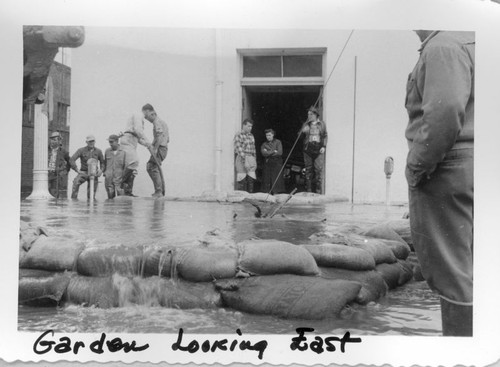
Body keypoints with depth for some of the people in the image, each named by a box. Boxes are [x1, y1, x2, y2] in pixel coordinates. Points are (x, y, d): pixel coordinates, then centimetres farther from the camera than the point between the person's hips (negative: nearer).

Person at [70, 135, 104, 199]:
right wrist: (77, 170, -15)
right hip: (83, 172, -2)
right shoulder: (81, 150, -4)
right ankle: (74, 198, -26)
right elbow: (72, 160, -9)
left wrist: (101, 170, 1)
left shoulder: (98, 151, 4)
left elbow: (102, 162, 19)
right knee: (76, 182, -31)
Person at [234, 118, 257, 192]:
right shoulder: (239, 135, -7)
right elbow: (239, 149, -14)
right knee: (242, 181, -6)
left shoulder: (251, 136, 17)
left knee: (251, 180, 2)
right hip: (242, 159, -7)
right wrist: (244, 162, -20)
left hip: (251, 159, 7)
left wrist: (255, 162, 15)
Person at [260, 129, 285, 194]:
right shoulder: (264, 144, 12)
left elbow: (280, 152, -8)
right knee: (267, 181, -2)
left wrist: (268, 153, -6)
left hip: (277, 164, -2)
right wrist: (274, 151, -7)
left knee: (276, 181, -8)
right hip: (267, 164, 2)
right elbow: (264, 153, -5)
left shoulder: (278, 142, 5)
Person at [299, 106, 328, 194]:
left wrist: (324, 146, -4)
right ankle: (308, 191, 9)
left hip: (318, 149, -2)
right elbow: (301, 132, -2)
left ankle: (318, 191, -1)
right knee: (308, 170, 3)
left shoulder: (322, 124, 7)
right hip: (308, 148, 2)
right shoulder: (306, 124, 11)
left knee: (318, 170, -6)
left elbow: (325, 136, 7)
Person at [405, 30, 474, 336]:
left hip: (447, 173, -10)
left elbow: (445, 114, -26)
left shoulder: (443, 46, -13)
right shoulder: (468, 41, 17)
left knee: (454, 272, -3)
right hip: (466, 168, 10)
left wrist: (415, 167, -15)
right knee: (461, 268, 19)